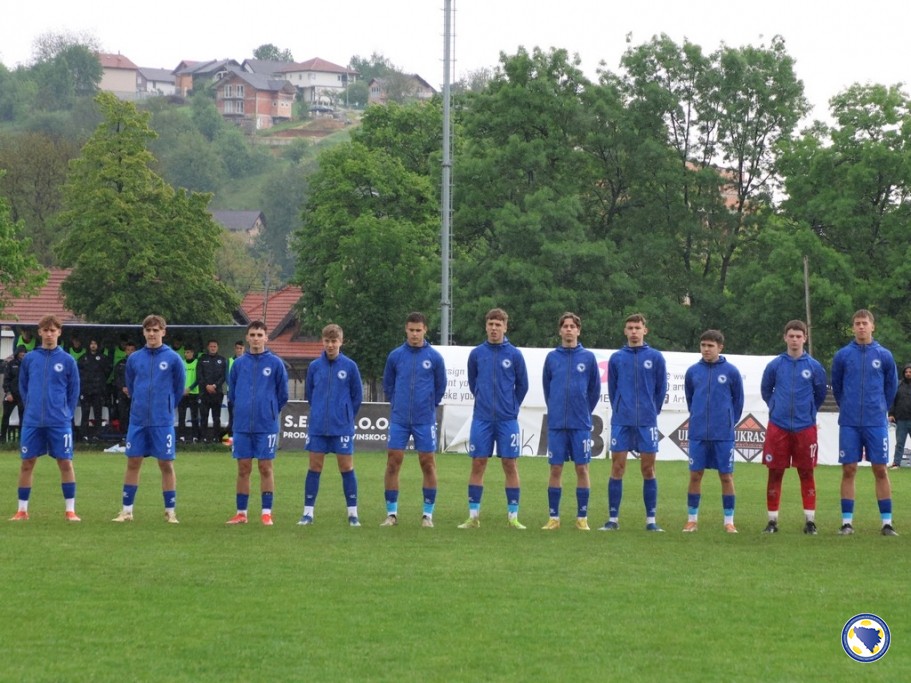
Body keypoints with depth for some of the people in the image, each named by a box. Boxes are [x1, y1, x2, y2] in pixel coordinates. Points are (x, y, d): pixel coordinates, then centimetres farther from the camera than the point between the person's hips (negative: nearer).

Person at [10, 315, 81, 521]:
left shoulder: (67, 361, 1)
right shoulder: (29, 359, 6)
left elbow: (74, 391, 6)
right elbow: (23, 387, 14)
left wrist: (66, 414, 2)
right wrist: (31, 408, 8)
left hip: (59, 423, -2)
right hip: (32, 421, 2)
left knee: (65, 463, -3)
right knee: (27, 463, 4)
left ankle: (70, 510, 4)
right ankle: (22, 510, 13)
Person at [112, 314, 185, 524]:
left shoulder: (173, 359, -3)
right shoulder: (134, 359, 5)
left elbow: (179, 388, 6)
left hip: (162, 422, -3)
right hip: (137, 420, 3)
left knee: (166, 465, 1)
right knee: (132, 463, 5)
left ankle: (171, 511, 8)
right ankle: (127, 510, 11)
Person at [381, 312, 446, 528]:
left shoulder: (434, 357, -1)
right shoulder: (395, 356, 3)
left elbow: (440, 386, 9)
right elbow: (387, 384, 14)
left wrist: (429, 406, 10)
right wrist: (397, 404, 10)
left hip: (425, 420, -1)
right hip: (399, 420, 1)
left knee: (428, 463, 1)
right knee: (393, 462, -2)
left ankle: (428, 514, 9)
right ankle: (391, 513, 5)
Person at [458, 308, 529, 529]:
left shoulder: (515, 355, 0)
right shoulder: (476, 354, 4)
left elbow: (522, 385, 9)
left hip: (507, 420, -1)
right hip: (482, 419, 1)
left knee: (510, 465, 0)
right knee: (478, 464, 1)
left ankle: (513, 516, 5)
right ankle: (473, 515, 6)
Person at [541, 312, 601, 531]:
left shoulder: (588, 357, 2)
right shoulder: (552, 357, 6)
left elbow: (595, 389, 8)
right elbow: (547, 388, 14)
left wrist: (585, 412, 8)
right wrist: (555, 411, 11)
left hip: (581, 424, -1)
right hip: (556, 424, 1)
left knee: (582, 468, 1)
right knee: (555, 469, 2)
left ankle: (582, 518, 6)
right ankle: (554, 518, 8)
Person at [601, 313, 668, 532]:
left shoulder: (655, 357, 3)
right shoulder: (616, 358, 6)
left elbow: (661, 389, 7)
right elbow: (612, 389, 12)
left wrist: (651, 412, 8)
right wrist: (620, 411, 9)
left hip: (647, 423, -1)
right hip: (621, 422, 1)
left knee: (648, 469, 1)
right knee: (617, 468, 0)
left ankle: (651, 520, 6)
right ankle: (613, 519, 4)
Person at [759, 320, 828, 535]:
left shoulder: (814, 366, 1)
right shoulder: (775, 365, 2)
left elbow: (820, 394, 14)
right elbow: (765, 390, 17)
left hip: (805, 427, 0)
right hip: (778, 427, 0)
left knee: (806, 473, 3)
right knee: (775, 473, 2)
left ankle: (810, 520, 8)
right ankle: (772, 520, 9)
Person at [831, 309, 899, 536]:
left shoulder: (884, 356, 2)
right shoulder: (842, 355, 2)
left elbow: (891, 387, 13)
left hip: (876, 423, 0)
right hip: (849, 423, 0)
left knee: (881, 470, 0)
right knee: (848, 470, 1)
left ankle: (887, 522, 4)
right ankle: (847, 521, 7)